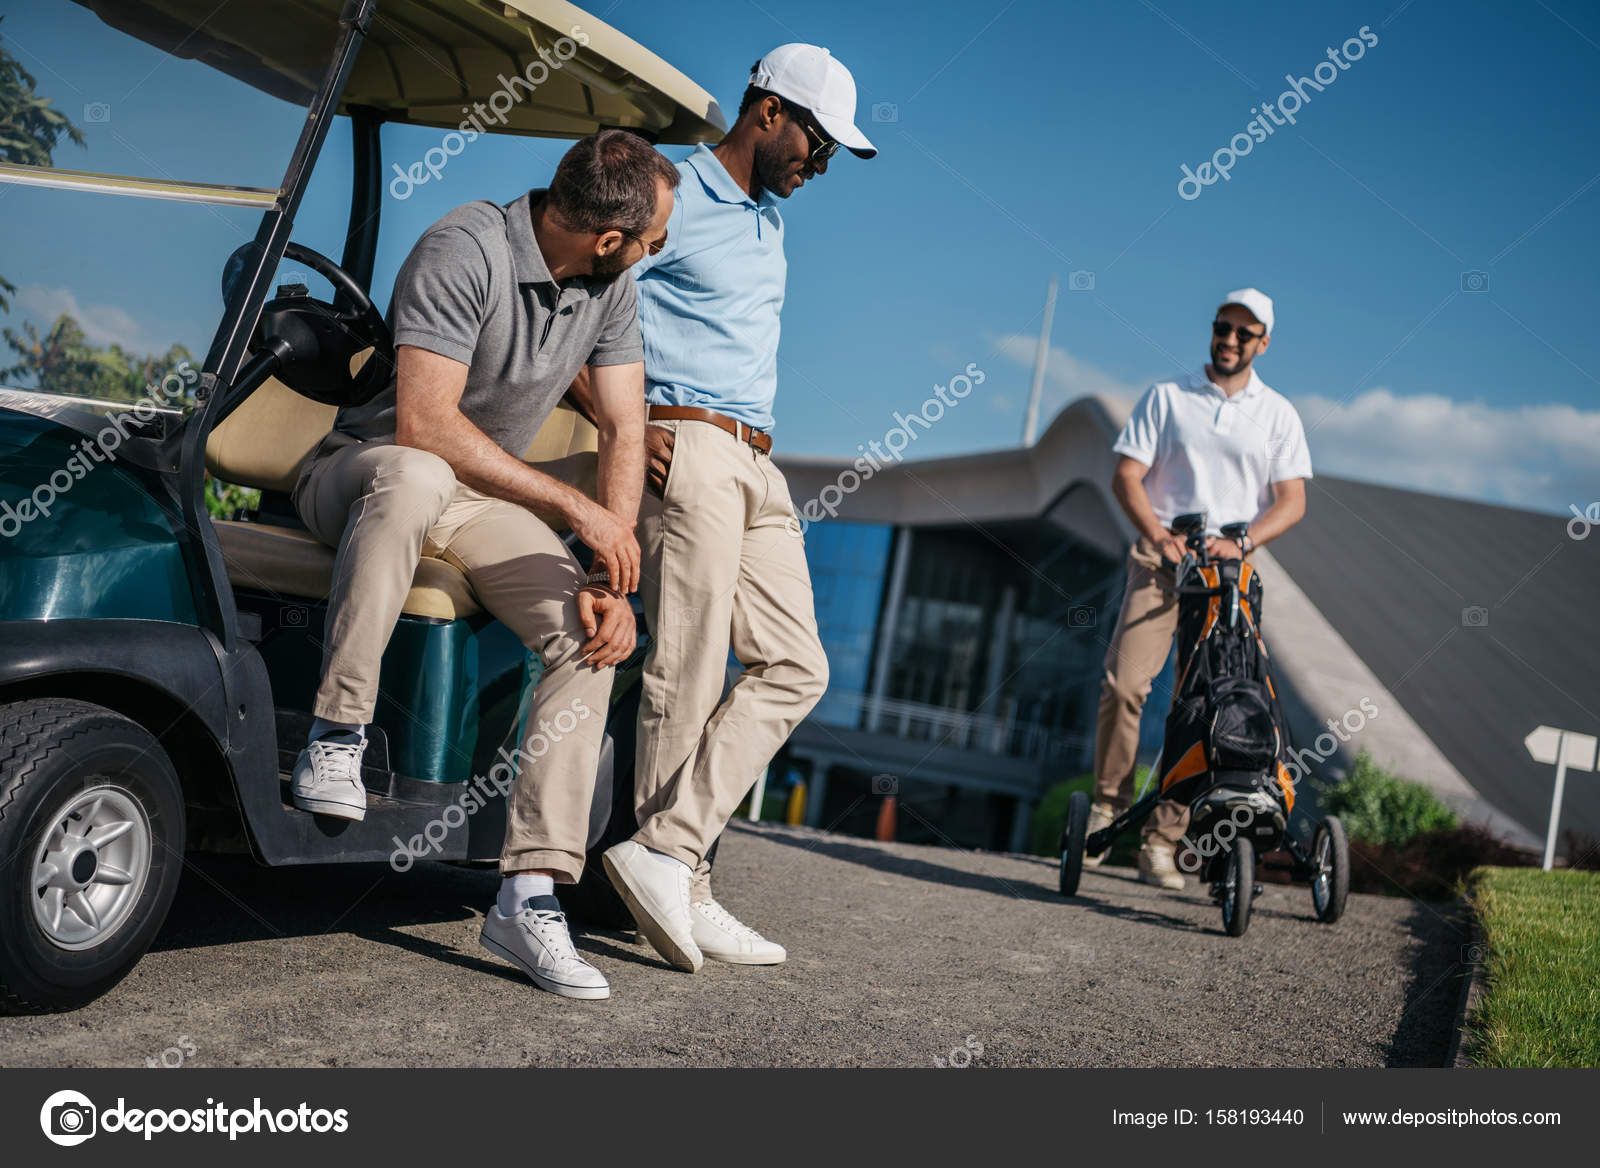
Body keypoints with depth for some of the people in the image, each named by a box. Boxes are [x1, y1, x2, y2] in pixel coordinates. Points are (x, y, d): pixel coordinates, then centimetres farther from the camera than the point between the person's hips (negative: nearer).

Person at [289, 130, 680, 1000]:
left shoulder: (612, 288, -2)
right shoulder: (464, 251, -24)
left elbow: (625, 430, -1)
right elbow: (423, 422, -31)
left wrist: (612, 577, -14)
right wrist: (574, 506, -30)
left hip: (482, 495, 6)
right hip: (363, 468, -6)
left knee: (588, 630, -18)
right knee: (414, 478, -43)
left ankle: (528, 894, -18)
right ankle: (336, 734, -30)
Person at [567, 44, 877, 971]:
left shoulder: (771, 219, 22)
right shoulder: (672, 201, -5)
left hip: (759, 466, 9)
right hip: (688, 451, -9)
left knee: (794, 666, 1)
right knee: (690, 676, -7)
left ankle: (668, 847, -2)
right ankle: (682, 888, 1)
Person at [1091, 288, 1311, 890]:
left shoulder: (1278, 414, 12)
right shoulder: (1166, 398, 11)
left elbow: (1291, 501, 4)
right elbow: (1126, 475, 3)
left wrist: (1241, 541, -15)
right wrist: (1157, 533, -14)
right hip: (1160, 560, -1)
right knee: (1123, 683, -17)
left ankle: (1162, 839, 3)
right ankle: (1108, 802, 1)